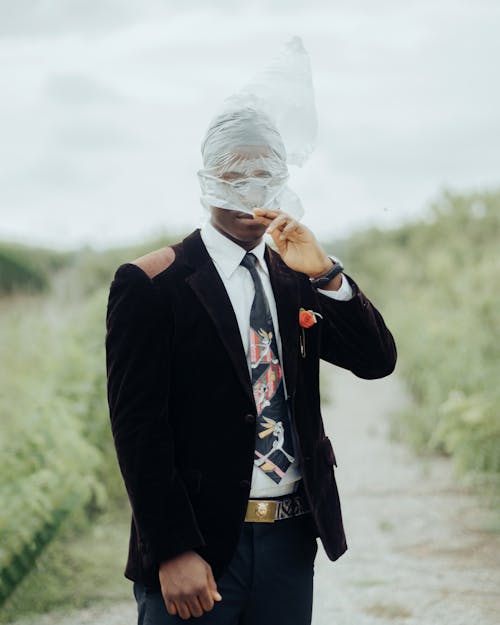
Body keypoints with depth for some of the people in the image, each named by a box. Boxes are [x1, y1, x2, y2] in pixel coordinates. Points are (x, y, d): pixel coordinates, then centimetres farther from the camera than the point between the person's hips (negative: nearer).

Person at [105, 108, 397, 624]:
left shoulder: (294, 279, 10)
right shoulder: (151, 284, -6)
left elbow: (377, 361, 3)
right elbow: (137, 424, -12)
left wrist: (325, 272, -11)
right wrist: (174, 551, -18)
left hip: (292, 538, 5)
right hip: (201, 543, -5)